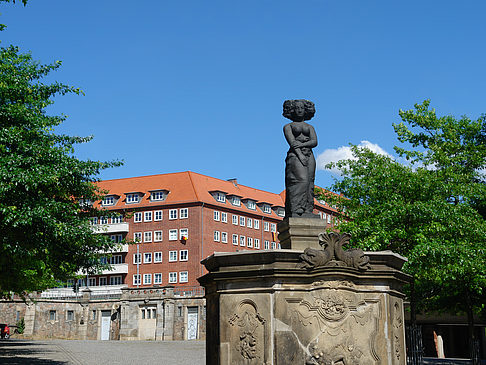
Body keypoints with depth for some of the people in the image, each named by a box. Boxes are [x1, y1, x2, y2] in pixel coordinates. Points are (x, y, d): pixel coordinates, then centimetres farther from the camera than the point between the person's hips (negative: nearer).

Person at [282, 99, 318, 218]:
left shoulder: (310, 127, 22)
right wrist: (299, 154, -18)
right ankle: (296, 211, -27)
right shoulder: (288, 126, 13)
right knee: (300, 180, -20)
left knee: (308, 183, -6)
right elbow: (291, 141, -3)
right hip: (295, 155, -4)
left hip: (309, 156, 4)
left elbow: (314, 142, 6)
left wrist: (302, 144, -13)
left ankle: (307, 211, -11)